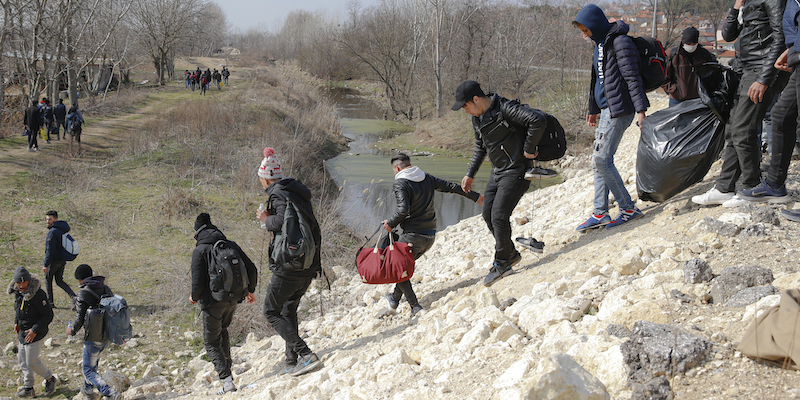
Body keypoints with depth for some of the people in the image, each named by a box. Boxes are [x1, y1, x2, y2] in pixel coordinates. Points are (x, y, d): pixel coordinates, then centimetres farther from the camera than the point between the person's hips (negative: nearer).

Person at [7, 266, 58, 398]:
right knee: (22, 360, 14)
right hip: (23, 330, 8)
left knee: (32, 361, -4)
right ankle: (28, 388, 27)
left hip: (36, 332, -8)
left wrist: (35, 330, -24)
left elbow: (48, 315, -21)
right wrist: (16, 322, 9)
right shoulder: (17, 292, -2)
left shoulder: (38, 294, -26)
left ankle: (50, 379, 20)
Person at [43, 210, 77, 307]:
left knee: (48, 279, 12)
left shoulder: (53, 232, -20)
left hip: (54, 261, -8)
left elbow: (50, 250, -23)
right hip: (62, 260, 8)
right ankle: (73, 296, -4)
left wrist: (46, 265, -22)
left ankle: (50, 301, 19)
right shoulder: (62, 230, 10)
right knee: (59, 281, 14)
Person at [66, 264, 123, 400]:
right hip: (107, 335, 7)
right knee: (94, 359, 32)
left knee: (88, 370, 6)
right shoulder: (106, 288, 2)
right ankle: (88, 388, 47)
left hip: (93, 338, -7)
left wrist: (72, 330, 4)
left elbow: (79, 320, -15)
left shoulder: (83, 293, -16)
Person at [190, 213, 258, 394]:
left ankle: (226, 378, -7)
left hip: (213, 302, -6)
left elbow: (198, 281, -17)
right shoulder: (231, 245, 4)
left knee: (212, 342, 5)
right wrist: (250, 290, 22)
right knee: (222, 330, 32)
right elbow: (251, 269, 6)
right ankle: (227, 363, 31)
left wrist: (194, 297, 4)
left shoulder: (200, 251, -12)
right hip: (233, 299, 6)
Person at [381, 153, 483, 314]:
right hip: (430, 236, 7)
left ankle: (415, 306, -2)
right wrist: (475, 196, 27)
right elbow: (451, 187, 17)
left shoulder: (400, 183, -12)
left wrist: (391, 223, -6)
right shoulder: (427, 178, 8)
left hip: (413, 236, -7)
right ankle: (395, 299, 36)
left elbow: (403, 209, -24)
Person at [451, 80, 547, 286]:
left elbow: (538, 120, -32)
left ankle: (502, 263, 5)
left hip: (516, 172, -9)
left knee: (499, 216, -12)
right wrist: (470, 174, 20)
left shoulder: (505, 109, -22)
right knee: (488, 215, 7)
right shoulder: (477, 117, 7)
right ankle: (510, 254, 25)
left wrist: (529, 149, -23)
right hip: (497, 172, 9)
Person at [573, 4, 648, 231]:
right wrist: (593, 109, 30)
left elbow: (632, 78, -19)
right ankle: (600, 214, 14)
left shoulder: (620, 43, -14)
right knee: (599, 161, 9)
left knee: (601, 160, -11)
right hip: (607, 109, 10)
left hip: (619, 110, -10)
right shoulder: (600, 43, 16)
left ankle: (629, 208, -2)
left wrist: (640, 110, -23)